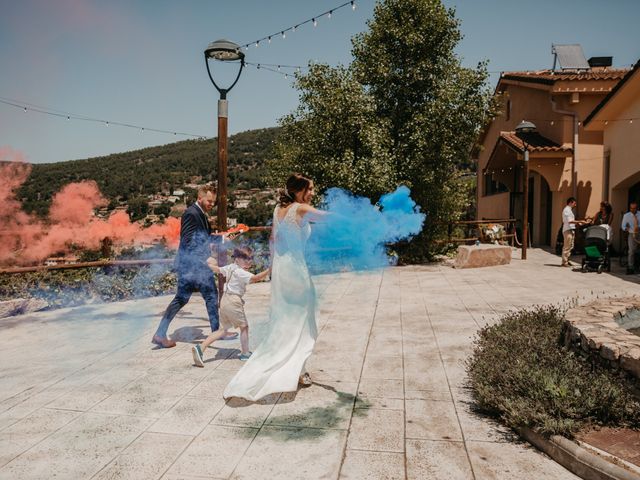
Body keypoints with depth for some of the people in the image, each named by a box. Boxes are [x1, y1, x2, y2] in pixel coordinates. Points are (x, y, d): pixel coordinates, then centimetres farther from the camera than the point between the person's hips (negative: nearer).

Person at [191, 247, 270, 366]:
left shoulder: (229, 268, 10)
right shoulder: (240, 272, -15)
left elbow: (217, 269, 25)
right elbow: (255, 278, -29)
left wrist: (210, 264, 45)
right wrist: (268, 271, -31)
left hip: (224, 300, 9)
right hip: (234, 301, -9)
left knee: (222, 330, 13)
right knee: (244, 327, 10)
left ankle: (200, 348, 1)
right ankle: (245, 353, 20)